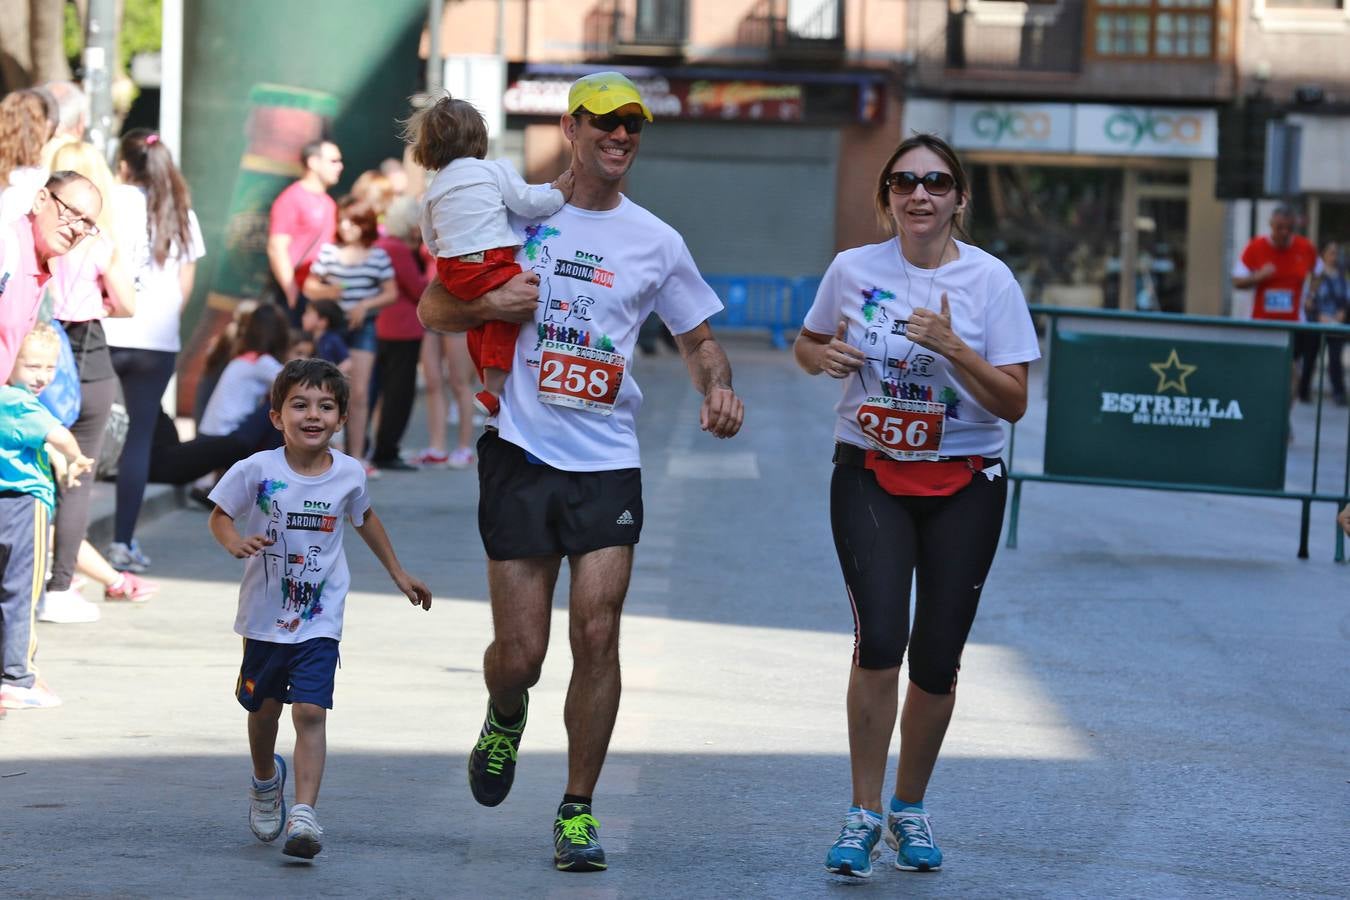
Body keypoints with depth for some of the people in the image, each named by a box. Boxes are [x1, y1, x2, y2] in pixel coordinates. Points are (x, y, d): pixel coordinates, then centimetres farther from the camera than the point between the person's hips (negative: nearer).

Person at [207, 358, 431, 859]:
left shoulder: (349, 475, -6)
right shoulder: (257, 471, -14)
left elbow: (364, 518, 15)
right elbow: (219, 517, -2)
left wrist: (397, 573, 22)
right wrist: (236, 542, -25)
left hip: (319, 620, -1)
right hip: (265, 615, 1)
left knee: (310, 712, -15)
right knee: (264, 708, 18)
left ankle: (304, 814, -20)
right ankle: (265, 780, 48)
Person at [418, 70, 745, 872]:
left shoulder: (655, 241, 8)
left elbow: (698, 337, 18)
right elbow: (433, 308, 10)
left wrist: (718, 387, -3)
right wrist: (490, 306, -11)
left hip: (608, 459, 1)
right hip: (522, 452, -1)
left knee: (598, 632, -10)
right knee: (520, 652, -3)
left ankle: (578, 812, 3)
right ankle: (506, 718, 34)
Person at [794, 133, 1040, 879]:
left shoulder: (989, 281, -7)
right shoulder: (853, 270, -2)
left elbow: (1012, 403, -9)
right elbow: (806, 344, 16)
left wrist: (952, 347, -23)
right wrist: (822, 356, -7)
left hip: (963, 487, 0)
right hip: (870, 477, 0)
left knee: (936, 662, 2)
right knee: (879, 640, -17)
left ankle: (909, 807, 25)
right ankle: (864, 814, -4)